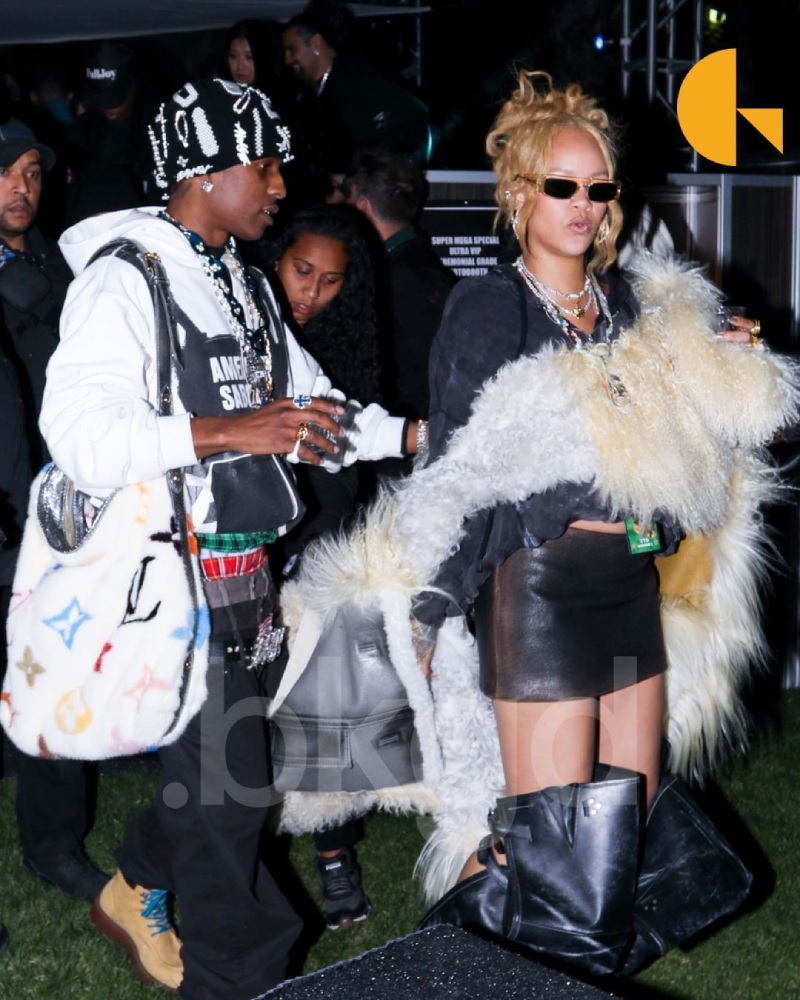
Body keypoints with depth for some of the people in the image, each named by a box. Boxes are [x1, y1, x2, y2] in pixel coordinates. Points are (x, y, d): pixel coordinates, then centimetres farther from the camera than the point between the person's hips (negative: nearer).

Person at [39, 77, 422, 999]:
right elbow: (80, 438, -24)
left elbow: (305, 406, 19)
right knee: (226, 785, 0)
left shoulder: (242, 282, 15)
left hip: (242, 571, 8)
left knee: (212, 762, 18)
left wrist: (423, 434, 9)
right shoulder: (126, 277, -13)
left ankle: (138, 893, 44)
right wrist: (233, 430, -28)